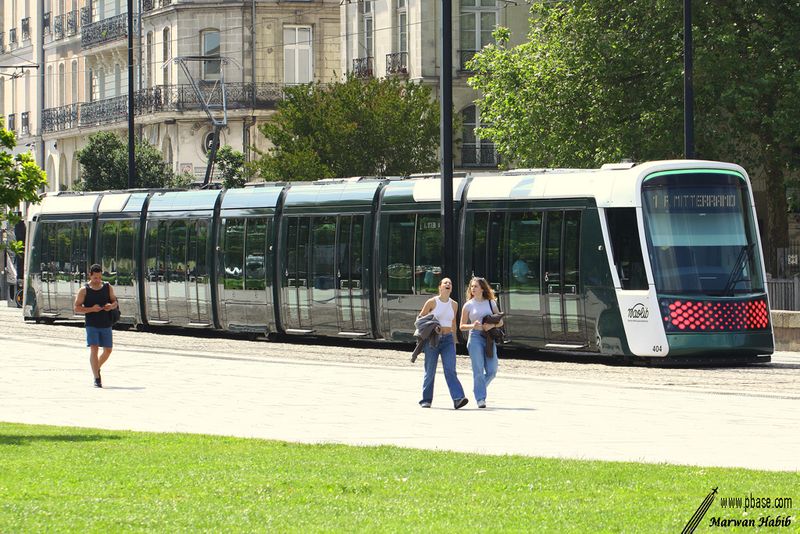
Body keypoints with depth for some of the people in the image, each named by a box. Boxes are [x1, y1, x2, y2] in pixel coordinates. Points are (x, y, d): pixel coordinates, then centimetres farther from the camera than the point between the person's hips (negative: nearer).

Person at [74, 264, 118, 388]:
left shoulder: (108, 287, 7)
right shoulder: (84, 290, -3)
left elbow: (115, 302, 12)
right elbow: (77, 308, -4)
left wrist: (111, 306, -12)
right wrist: (91, 309, -19)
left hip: (106, 324, 4)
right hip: (92, 325, -4)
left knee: (108, 350, 10)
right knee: (94, 349, -13)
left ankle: (97, 368, 37)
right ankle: (96, 379, -13)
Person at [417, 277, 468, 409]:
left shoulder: (454, 304, 8)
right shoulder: (432, 302, -3)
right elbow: (420, 318, 7)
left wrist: (454, 338, 25)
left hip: (448, 340, 2)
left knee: (450, 370, -12)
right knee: (430, 371, 3)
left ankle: (458, 398, -25)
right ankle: (426, 400, 16)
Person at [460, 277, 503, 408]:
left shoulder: (491, 303, 11)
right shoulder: (468, 305, 7)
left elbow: (500, 322, 12)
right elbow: (462, 326, 7)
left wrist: (492, 325, -9)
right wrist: (473, 326, -13)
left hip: (489, 337, 2)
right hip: (475, 337, -2)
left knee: (492, 371, -2)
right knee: (478, 370, -9)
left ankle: (478, 389, 24)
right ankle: (480, 399, -5)